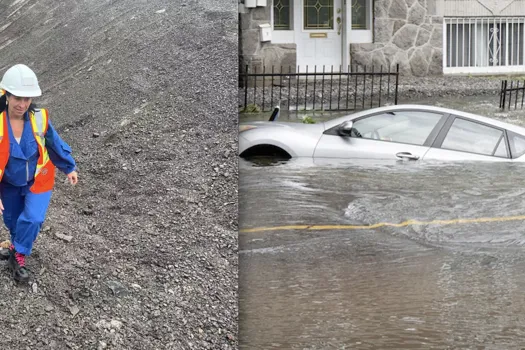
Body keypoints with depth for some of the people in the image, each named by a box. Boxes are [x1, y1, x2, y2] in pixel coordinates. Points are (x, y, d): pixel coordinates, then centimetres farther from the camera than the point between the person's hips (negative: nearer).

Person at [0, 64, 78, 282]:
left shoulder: (39, 118, -23)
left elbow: (54, 144, -3)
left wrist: (69, 168, 8)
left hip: (38, 180, 0)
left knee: (32, 219, -11)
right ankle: (18, 249, 52)